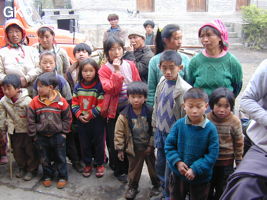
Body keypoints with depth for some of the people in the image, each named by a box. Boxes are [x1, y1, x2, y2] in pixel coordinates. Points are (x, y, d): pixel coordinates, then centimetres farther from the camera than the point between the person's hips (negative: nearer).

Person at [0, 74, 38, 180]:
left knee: (30, 150, 8)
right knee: (17, 150, 18)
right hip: (14, 131, 5)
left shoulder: (27, 100, -23)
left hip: (27, 130, -5)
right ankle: (22, 168, 39)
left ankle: (32, 169, 26)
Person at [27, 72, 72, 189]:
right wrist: (34, 134, -1)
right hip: (41, 137, 2)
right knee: (45, 158, 15)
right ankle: (47, 176, 34)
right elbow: (31, 119, -1)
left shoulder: (61, 101, -12)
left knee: (60, 158, 10)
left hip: (58, 135, -2)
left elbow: (67, 118, -2)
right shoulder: (35, 102, -8)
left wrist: (63, 132, -3)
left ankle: (63, 177, 26)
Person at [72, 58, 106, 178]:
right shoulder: (78, 86, 3)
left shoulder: (99, 86, -11)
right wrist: (79, 115, -10)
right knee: (84, 143, 13)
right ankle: (87, 164, 29)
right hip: (81, 121, 4)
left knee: (98, 142, 7)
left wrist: (90, 114, -17)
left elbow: (102, 104, -14)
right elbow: (74, 102, 4)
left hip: (97, 120, -4)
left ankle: (100, 164, 25)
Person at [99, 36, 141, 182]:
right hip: (114, 110, -2)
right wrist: (117, 71, -22)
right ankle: (119, 170, 25)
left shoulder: (130, 65, 2)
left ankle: (129, 168, 31)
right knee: (115, 142, 6)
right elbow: (110, 89, -19)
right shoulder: (104, 69, -6)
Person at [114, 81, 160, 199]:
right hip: (133, 149, -1)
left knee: (153, 167, 17)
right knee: (134, 169, 14)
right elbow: (119, 133, -9)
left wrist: (151, 145, -8)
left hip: (148, 147, 1)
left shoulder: (150, 112, -12)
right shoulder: (124, 115, -15)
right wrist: (120, 149, -7)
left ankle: (156, 185, 39)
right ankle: (132, 187, 36)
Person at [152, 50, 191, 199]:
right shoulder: (162, 83, -1)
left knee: (170, 170, 8)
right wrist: (155, 126, 14)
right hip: (160, 131, 7)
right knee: (160, 165, 22)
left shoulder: (184, 89, -22)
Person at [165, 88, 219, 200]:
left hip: (200, 178, -2)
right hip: (178, 175, 2)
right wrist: (177, 162, -18)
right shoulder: (179, 125, -12)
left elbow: (212, 154, -16)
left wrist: (196, 169, -20)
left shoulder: (210, 129, -17)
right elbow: (169, 145, -5)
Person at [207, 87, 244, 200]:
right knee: (207, 191, 20)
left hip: (226, 163, -1)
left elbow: (239, 144, -5)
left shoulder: (234, 122, -16)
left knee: (222, 191, 18)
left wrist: (239, 163, 1)